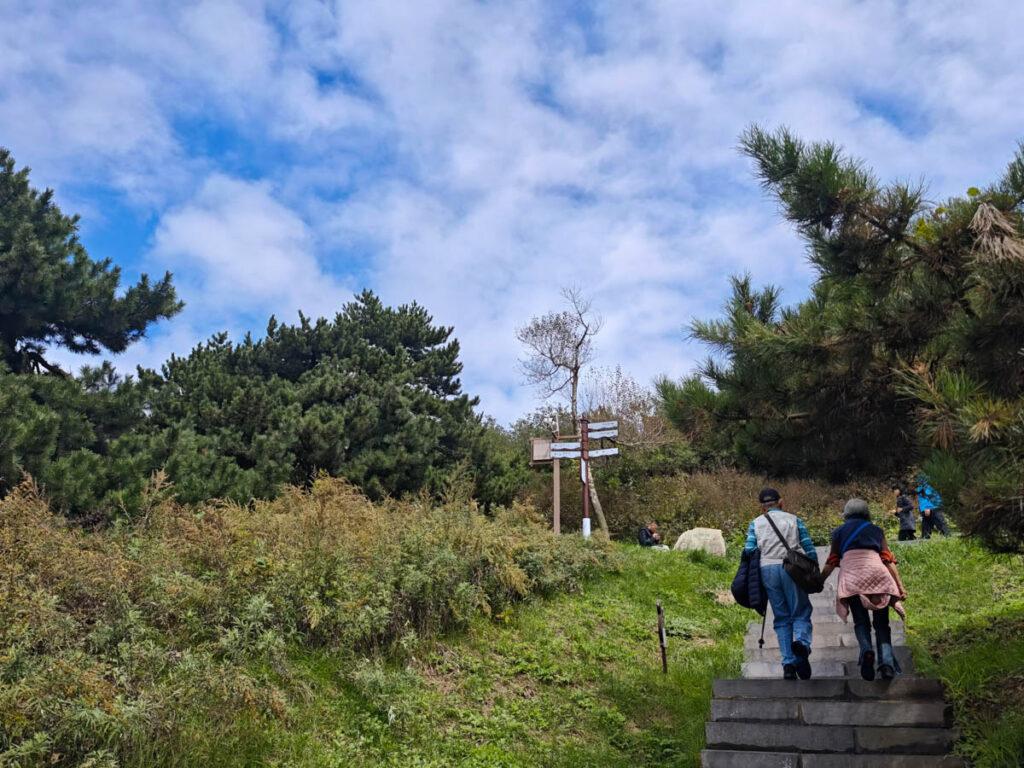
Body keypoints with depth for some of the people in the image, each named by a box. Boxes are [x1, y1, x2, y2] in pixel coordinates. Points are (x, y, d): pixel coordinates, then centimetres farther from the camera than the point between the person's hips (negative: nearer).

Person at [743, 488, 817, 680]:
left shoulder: (755, 523, 15)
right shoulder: (794, 520, 14)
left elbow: (749, 551, 4)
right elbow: (810, 549, 6)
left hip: (767, 569, 1)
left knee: (781, 618, 9)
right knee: (801, 613, 6)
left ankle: (789, 664, 0)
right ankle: (801, 641, -25)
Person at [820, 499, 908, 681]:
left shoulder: (839, 532, 24)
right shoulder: (875, 530, 25)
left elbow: (832, 562, 18)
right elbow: (888, 560, 14)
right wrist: (899, 584, 11)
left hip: (851, 573, -1)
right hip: (876, 571, 1)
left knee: (861, 621, 3)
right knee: (881, 623, 5)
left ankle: (866, 650, -27)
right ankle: (887, 662, -16)